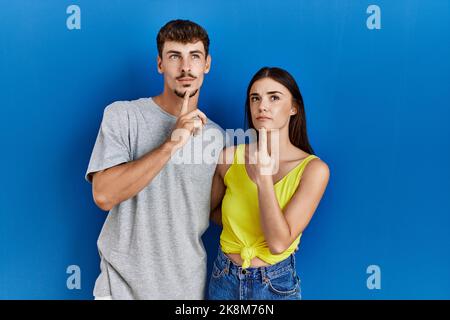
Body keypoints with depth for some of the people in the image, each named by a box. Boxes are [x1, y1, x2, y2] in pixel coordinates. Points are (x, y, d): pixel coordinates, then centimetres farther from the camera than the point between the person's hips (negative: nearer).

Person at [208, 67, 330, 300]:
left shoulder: (313, 169, -17)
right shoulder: (229, 156, -10)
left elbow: (278, 243, -22)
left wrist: (264, 177, -29)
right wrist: (241, 226, -9)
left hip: (276, 285, -2)